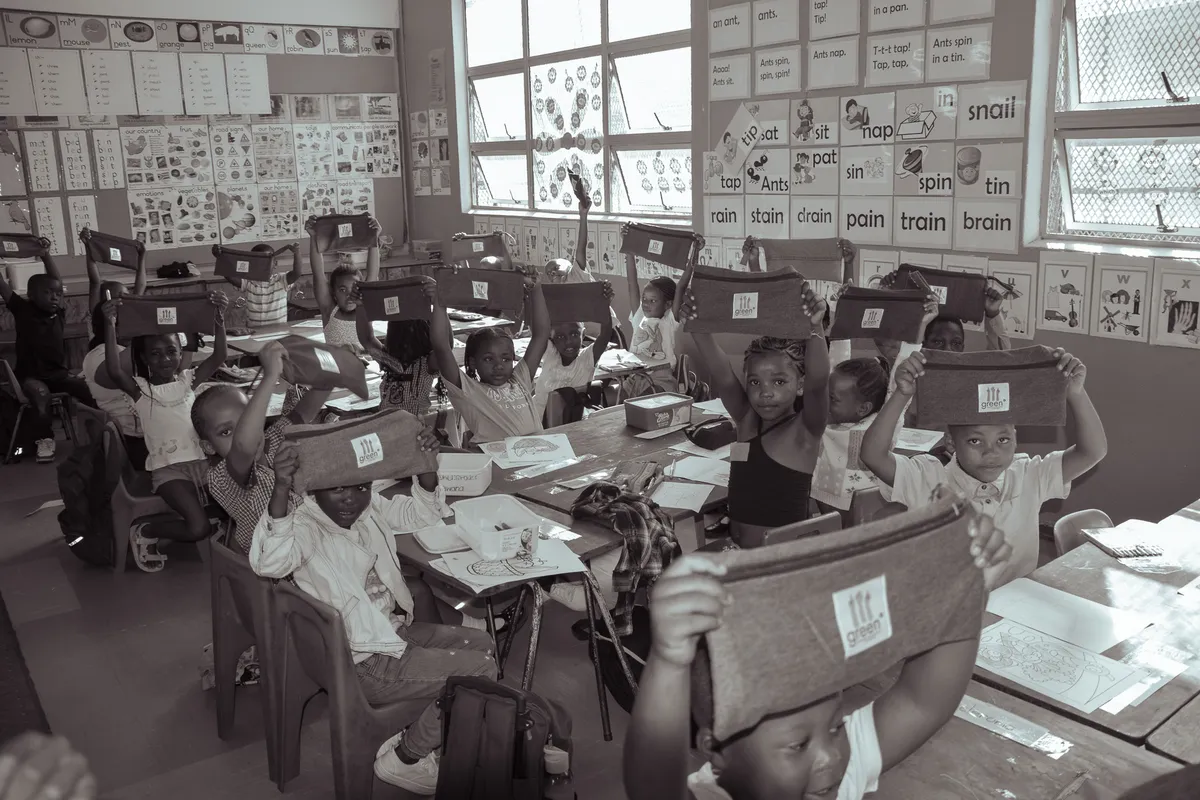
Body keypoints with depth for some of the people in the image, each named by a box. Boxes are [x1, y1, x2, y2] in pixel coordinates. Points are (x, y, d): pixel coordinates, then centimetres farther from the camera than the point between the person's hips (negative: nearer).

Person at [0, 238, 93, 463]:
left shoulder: (59, 313, 5)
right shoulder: (23, 310, -2)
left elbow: (57, 280, 3)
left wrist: (45, 256, -3)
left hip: (58, 373, 3)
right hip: (30, 375, -3)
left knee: (86, 388, -22)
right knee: (40, 392, -34)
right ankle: (44, 439, -27)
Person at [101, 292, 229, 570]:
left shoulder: (188, 379, 14)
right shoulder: (140, 389, 6)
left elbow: (219, 358, -1)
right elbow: (114, 371, -15)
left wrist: (220, 319, -17)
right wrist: (110, 326, -24)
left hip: (202, 459, 4)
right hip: (168, 467, -3)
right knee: (199, 528, -21)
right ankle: (145, 531, 7)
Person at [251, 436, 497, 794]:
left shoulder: (370, 508, 2)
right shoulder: (303, 526, -22)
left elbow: (425, 513, 6)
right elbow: (270, 564, -42)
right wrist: (281, 487, -54)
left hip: (392, 628, 9)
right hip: (361, 661, -9)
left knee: (479, 642, 14)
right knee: (481, 670, -10)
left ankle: (417, 736, 19)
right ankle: (401, 759, 6)